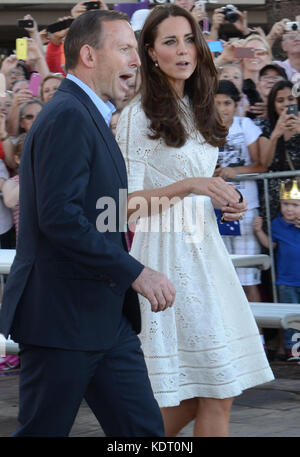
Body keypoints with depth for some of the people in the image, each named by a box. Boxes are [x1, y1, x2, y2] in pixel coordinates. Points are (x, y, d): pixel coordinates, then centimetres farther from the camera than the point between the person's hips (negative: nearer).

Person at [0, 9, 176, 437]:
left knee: (143, 429, 6)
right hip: (63, 316, -10)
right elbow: (59, 216, -25)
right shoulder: (67, 117, -16)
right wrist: (135, 273, -23)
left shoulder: (89, 116, 18)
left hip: (106, 317, 10)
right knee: (43, 429, 1)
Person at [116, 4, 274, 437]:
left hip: (205, 247, 7)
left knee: (216, 393, 3)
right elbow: (128, 203, -12)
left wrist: (227, 201, 8)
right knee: (214, 394, -8)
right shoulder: (138, 116, -7)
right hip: (167, 253, -7)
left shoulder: (198, 111, 16)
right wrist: (188, 186, -22)